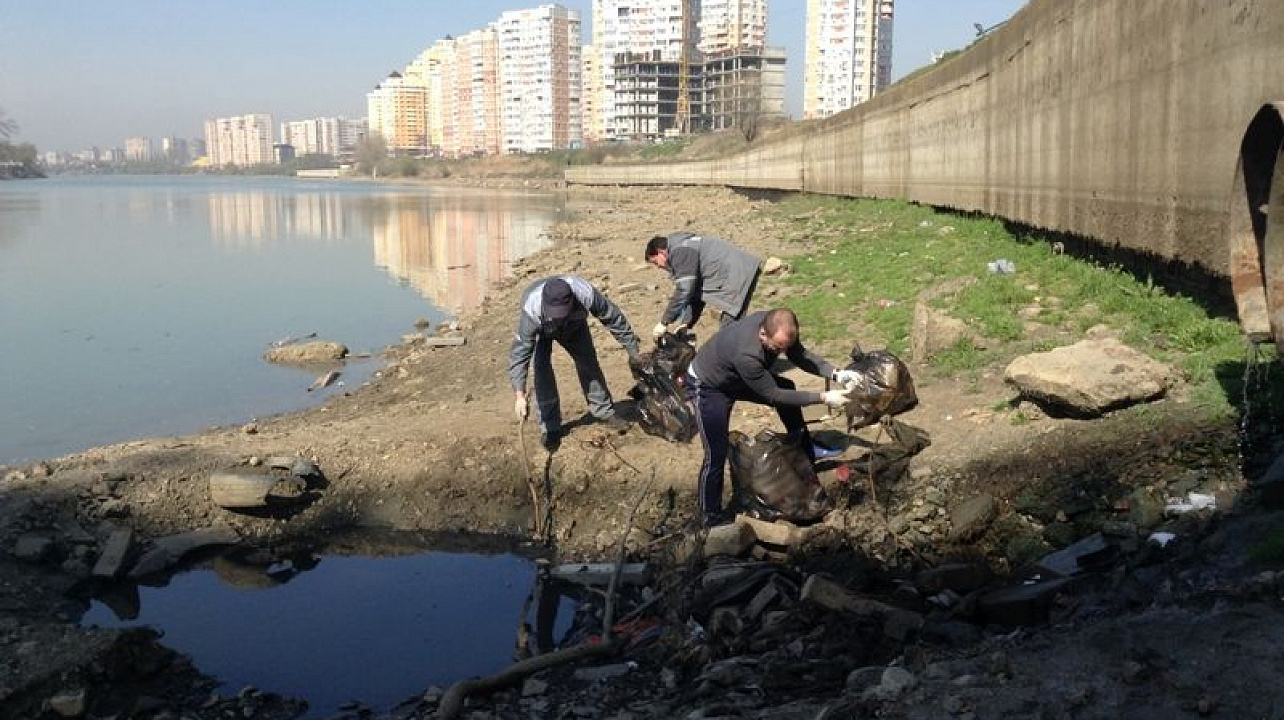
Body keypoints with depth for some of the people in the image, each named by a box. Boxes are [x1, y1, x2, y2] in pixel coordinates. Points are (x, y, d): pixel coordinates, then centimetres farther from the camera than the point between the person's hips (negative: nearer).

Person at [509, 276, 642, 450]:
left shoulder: (586, 294, -42)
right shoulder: (531, 311, -46)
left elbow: (614, 318, -27)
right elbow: (519, 352, -44)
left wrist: (632, 349, -17)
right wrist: (519, 395, -51)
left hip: (574, 326, 2)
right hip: (542, 333, -2)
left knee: (588, 361, -1)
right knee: (542, 369, -16)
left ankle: (604, 411, 18)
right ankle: (549, 426, -6)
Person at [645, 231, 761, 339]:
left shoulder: (680, 252, -12)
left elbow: (683, 290, -18)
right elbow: (695, 291, 22)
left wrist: (664, 323, -10)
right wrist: (686, 324, 16)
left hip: (739, 276, -11)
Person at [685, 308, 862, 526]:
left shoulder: (778, 326, -23)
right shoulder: (746, 354, -44)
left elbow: (800, 355, -5)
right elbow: (773, 394, -32)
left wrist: (836, 374, -20)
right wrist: (823, 398, -30)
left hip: (737, 376, 8)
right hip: (708, 387, -8)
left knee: (787, 388, 12)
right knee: (716, 455, -9)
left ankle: (806, 451, 30)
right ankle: (712, 516, 8)